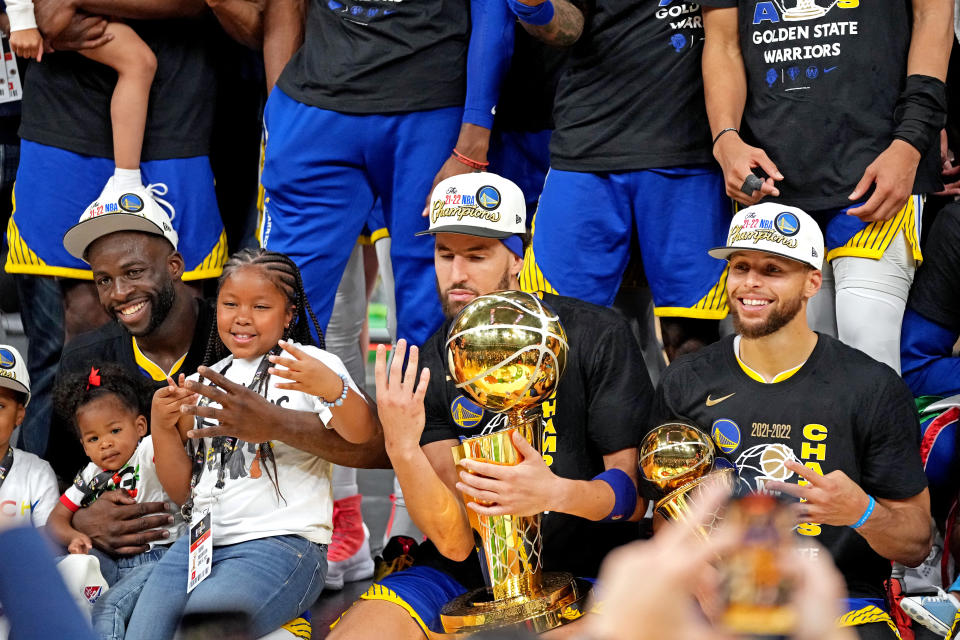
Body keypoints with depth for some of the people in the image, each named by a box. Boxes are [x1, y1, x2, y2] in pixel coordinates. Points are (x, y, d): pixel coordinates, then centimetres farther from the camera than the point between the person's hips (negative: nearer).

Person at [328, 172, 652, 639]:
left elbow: (636, 488, -6)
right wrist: (401, 448, -27)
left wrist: (558, 493, -29)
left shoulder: (596, 336, -7)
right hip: (467, 573, 3)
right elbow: (456, 542, -9)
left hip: (581, 569, -3)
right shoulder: (426, 368, -1)